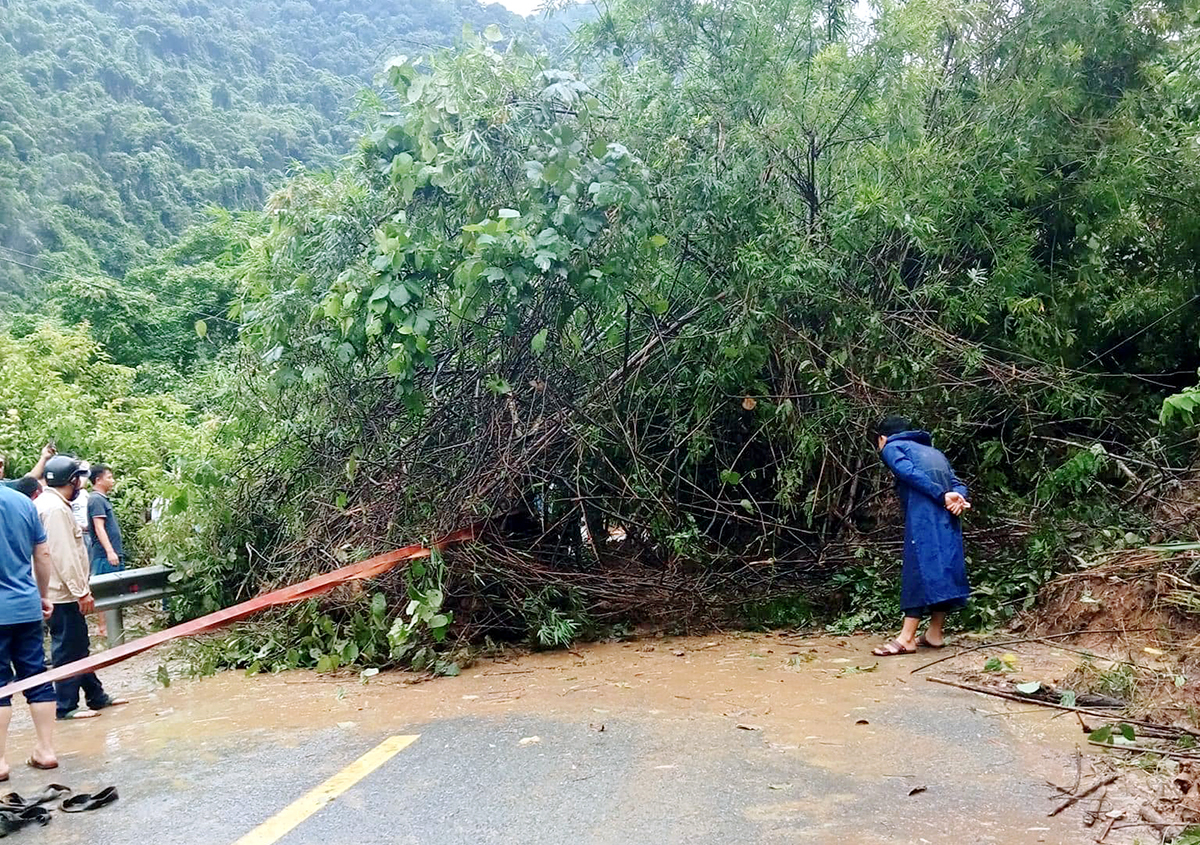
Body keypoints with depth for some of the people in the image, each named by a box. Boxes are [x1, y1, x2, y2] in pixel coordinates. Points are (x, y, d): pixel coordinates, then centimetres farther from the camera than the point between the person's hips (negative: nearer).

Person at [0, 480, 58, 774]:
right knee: (37, 677, 10)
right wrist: (43, 595, 19)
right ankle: (46, 750, 15)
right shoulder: (24, 502, 3)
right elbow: (43, 554, 9)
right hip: (26, 606, 5)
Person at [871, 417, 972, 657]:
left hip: (923, 513, -7)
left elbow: (910, 474, -8)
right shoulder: (932, 450, 33)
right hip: (947, 515, 7)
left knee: (919, 569, -10)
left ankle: (906, 638, -10)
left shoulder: (891, 447, 13)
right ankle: (935, 632, 16)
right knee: (944, 567, 11)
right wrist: (959, 498, -2)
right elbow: (956, 483, 17)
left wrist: (943, 496, -12)